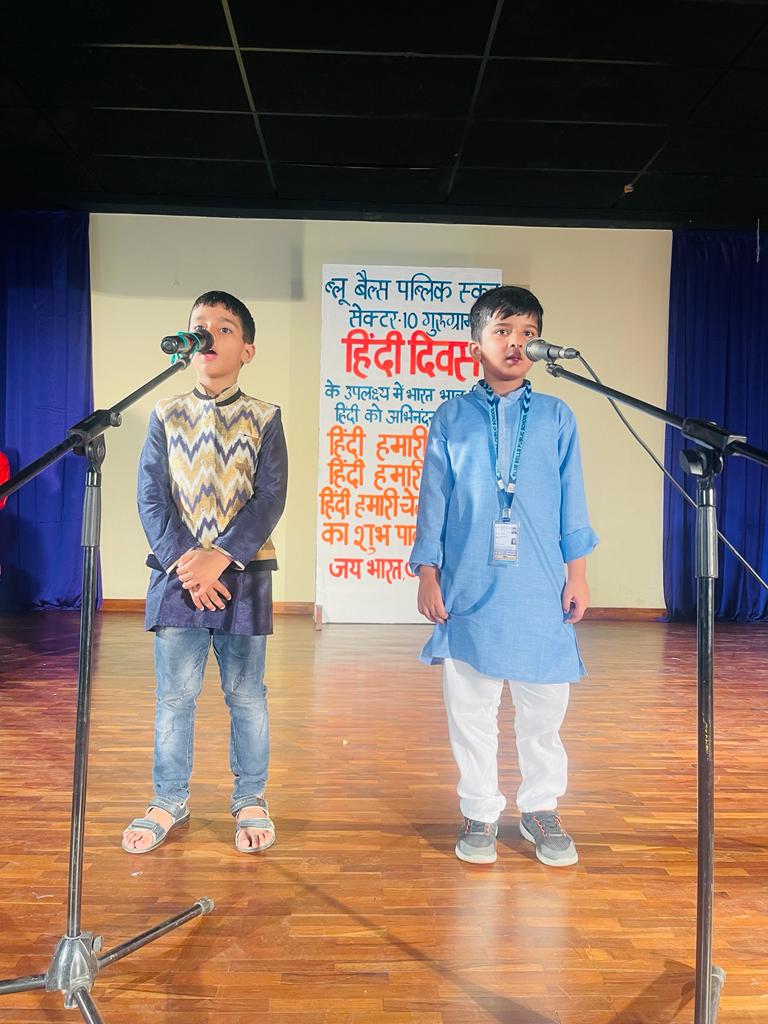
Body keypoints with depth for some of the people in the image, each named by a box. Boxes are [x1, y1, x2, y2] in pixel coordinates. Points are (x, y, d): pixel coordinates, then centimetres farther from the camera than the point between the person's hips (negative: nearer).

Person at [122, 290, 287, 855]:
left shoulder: (264, 418, 2)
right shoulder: (166, 416, 6)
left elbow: (270, 498, -6)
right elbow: (151, 498, 1)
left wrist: (219, 558, -15)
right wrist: (182, 561, -11)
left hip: (243, 573, -1)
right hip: (177, 572, 2)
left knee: (246, 692, 7)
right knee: (175, 693, 7)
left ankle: (251, 800, 23)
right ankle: (169, 802, 23)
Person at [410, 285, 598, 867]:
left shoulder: (556, 417, 7)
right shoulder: (452, 419, 5)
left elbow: (572, 501, 9)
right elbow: (433, 500, 6)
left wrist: (578, 573, 5)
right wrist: (427, 574, 1)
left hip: (540, 592, 1)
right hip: (468, 589, 0)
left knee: (543, 709, 9)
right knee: (471, 709, 7)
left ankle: (541, 808, 29)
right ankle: (480, 812, 24)